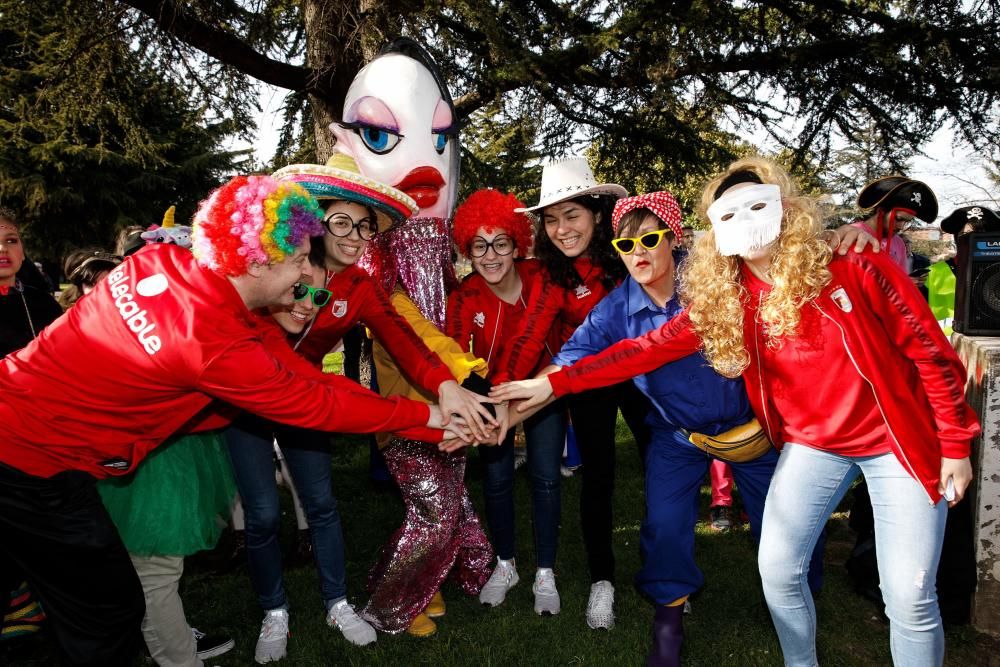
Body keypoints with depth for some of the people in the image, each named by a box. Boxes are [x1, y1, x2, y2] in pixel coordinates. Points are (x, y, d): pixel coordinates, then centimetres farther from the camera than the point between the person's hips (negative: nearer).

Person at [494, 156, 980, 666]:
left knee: (908, 596, -4)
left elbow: (930, 352, -9)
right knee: (778, 569, -1)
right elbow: (646, 349, -11)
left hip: (897, 441, -2)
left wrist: (955, 445, -7)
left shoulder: (851, 268, -15)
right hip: (811, 445, 3)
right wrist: (556, 382, -18)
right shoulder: (721, 300, -6)